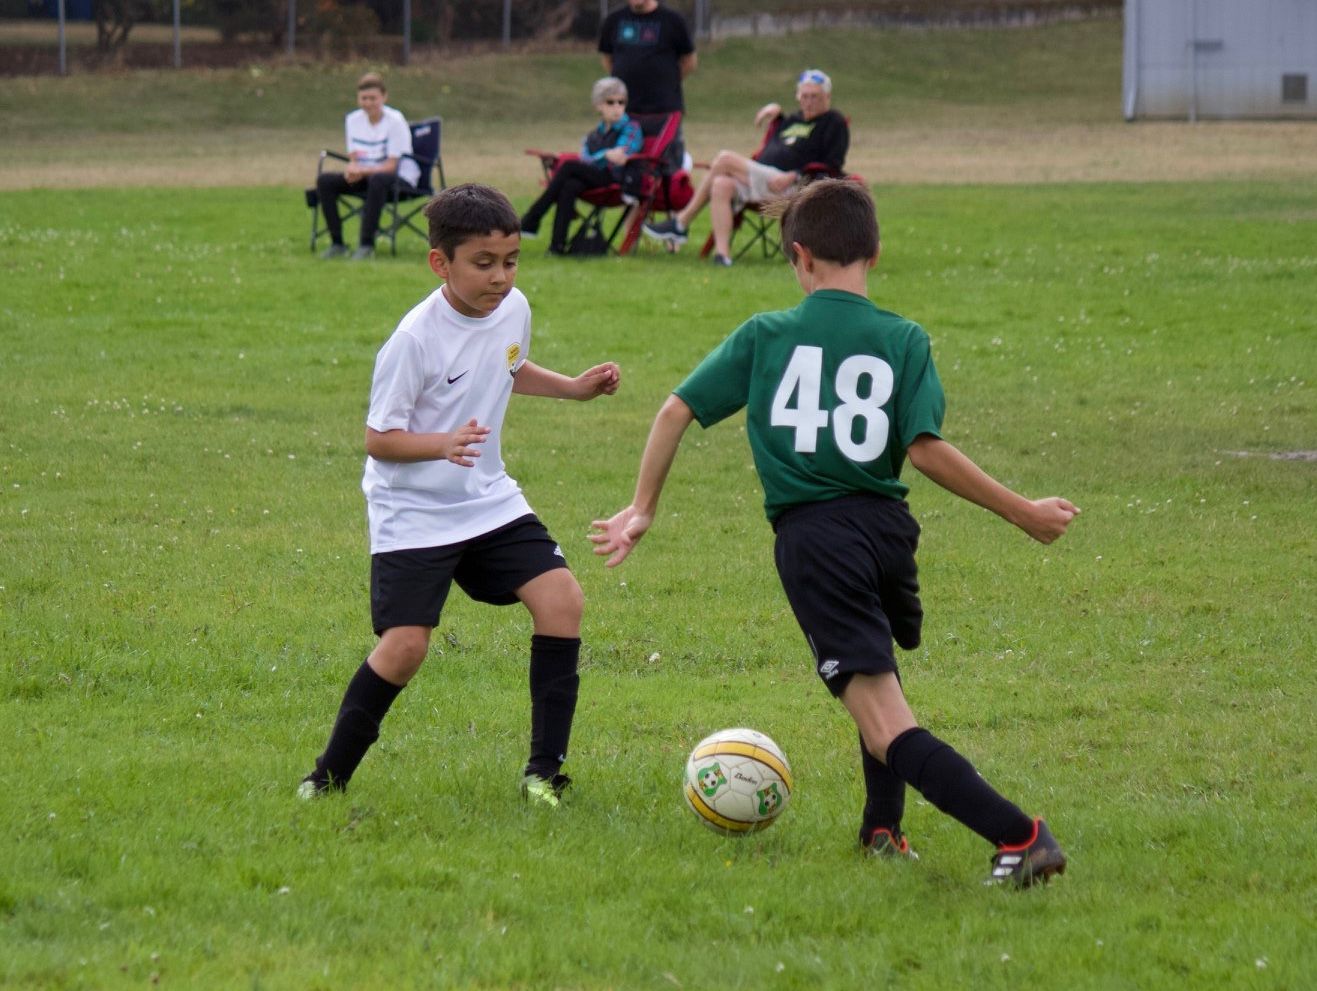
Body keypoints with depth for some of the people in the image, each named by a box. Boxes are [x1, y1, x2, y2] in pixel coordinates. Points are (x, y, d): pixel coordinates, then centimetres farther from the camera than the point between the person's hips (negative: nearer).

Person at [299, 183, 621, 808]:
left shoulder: (514, 309, -1)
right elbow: (378, 439, -17)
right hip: (412, 512, -6)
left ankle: (544, 771, -4)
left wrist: (575, 388, 10)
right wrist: (442, 444, -34)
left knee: (560, 597, -11)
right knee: (406, 645, -15)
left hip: (488, 499, 6)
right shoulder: (416, 339, -22)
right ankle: (328, 778, 5)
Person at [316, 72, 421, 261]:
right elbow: (354, 160, 4)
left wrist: (363, 171, -32)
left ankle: (367, 244, -37)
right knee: (325, 180, -15)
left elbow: (391, 166, -17)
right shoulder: (353, 120, 3)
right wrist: (352, 170, -21)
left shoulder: (395, 121, -14)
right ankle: (337, 243, -13)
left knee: (377, 180, -41)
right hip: (366, 177, 6)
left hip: (400, 179, -6)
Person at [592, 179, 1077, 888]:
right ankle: (883, 830, 36)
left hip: (811, 537, -3)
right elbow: (925, 449, -8)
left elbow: (676, 411, 4)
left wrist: (642, 509, 16)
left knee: (886, 725, -10)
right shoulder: (903, 340, 3)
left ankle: (1018, 836, -26)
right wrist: (1023, 513, -1)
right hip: (887, 526, 3)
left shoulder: (765, 336, 4)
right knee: (877, 667, 35)